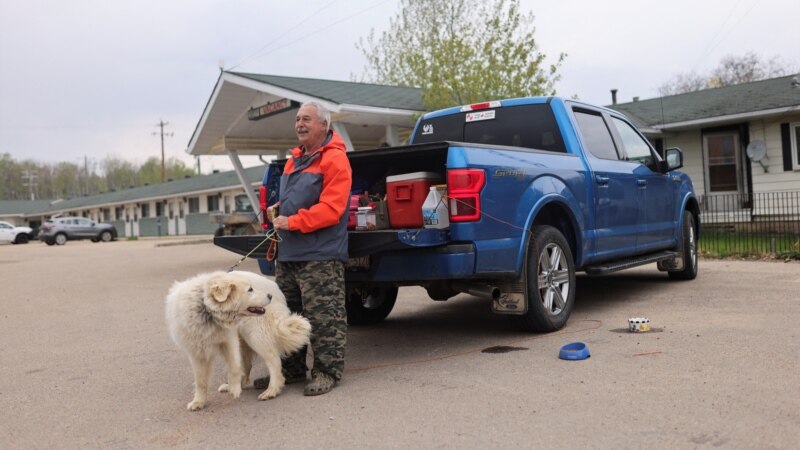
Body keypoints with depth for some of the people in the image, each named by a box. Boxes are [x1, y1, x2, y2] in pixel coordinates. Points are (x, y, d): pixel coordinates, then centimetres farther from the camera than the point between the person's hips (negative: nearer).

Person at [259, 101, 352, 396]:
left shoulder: (335, 159, -9)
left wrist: (293, 222, -18)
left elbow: (331, 208, -18)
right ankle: (291, 369, 26)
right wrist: (278, 210, 6)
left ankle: (327, 371, 7)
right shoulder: (295, 158, 19)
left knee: (323, 318, -4)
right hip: (288, 253, 9)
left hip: (320, 256, -9)